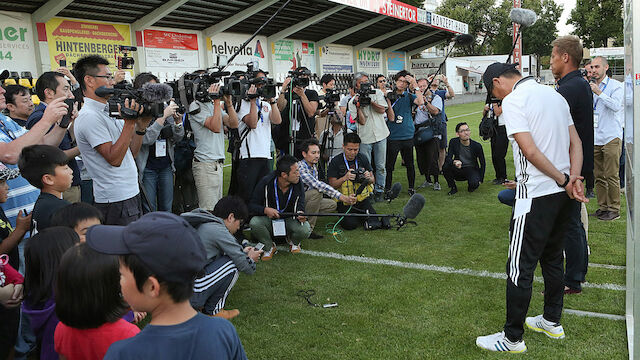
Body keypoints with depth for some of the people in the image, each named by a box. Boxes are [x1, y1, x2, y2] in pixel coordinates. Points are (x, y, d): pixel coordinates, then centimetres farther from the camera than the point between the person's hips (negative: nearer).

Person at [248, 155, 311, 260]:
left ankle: (294, 242, 9)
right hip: (269, 219, -1)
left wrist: (301, 214, -39)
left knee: (305, 229, -31)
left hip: (290, 220, 1)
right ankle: (270, 247, -2)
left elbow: (300, 206, -14)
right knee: (254, 222, -34)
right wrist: (265, 210, -36)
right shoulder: (266, 183, -18)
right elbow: (252, 206, -15)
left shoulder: (298, 185, -12)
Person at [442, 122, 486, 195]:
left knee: (474, 184, -33)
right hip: (458, 170, 2)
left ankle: (471, 186, 8)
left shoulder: (477, 145, -11)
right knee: (446, 167, -28)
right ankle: (453, 187, -3)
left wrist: (481, 179, -4)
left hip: (472, 169, -2)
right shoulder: (453, 142, -8)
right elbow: (448, 158, -15)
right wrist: (455, 162, -39)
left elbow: (483, 164, 0)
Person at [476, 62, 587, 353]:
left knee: (520, 268, 0)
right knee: (552, 258, 21)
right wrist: (573, 179, -4)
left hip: (535, 195, -9)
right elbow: (576, 142, 9)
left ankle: (512, 339, 9)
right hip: (564, 195, 9)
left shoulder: (513, 101, -12)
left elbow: (530, 150, -20)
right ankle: (552, 322, 34)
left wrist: (564, 181, -12)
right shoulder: (554, 95, 13)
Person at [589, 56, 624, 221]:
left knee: (611, 175, -6)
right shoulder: (590, 87, 17)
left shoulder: (616, 86, 0)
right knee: (599, 175, 7)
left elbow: (616, 105, -17)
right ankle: (602, 207, 15)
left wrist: (599, 93, -20)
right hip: (595, 138, 6)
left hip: (611, 137, -5)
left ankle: (614, 209, 1)